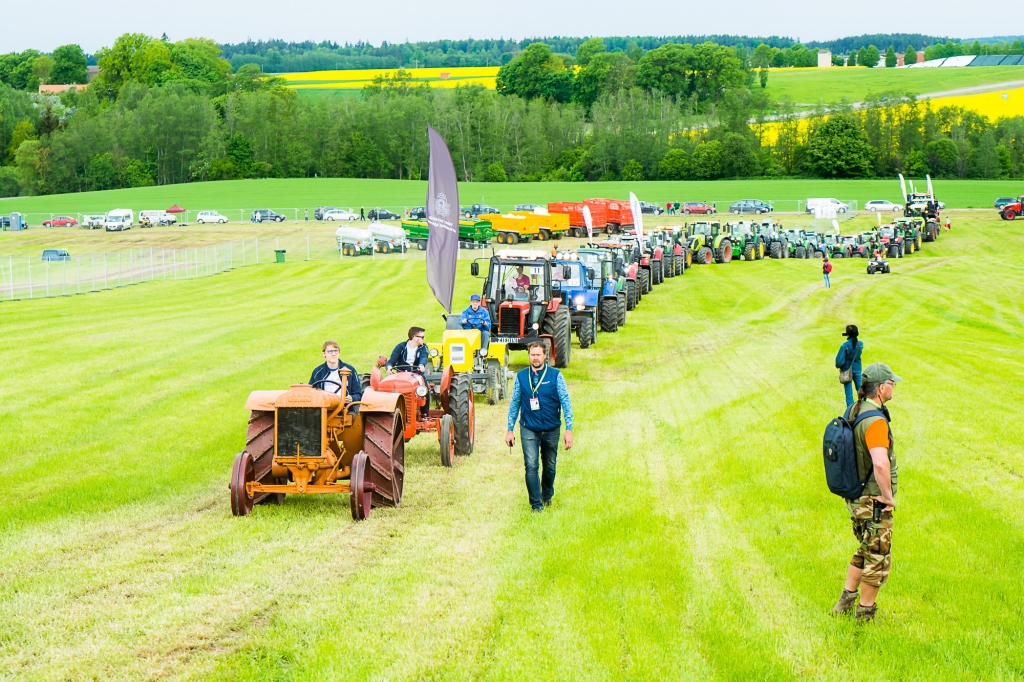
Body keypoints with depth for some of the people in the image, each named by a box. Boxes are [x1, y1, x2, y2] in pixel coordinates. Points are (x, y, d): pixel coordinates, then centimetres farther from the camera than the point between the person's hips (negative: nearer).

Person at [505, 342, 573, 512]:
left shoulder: (555, 375, -6)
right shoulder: (521, 376, -1)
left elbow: (566, 402, -5)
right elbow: (514, 403, 6)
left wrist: (569, 430, -11)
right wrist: (510, 430, 4)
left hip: (551, 429, 0)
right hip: (529, 429, 0)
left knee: (550, 466, 14)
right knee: (531, 466, -12)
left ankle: (547, 496, 38)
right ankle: (536, 505, -5)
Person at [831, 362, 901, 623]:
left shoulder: (853, 412, 3)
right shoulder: (875, 421, -27)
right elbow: (880, 464, -40)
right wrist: (888, 496, -26)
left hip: (855, 497, 9)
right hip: (874, 503, -9)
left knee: (865, 551, 26)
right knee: (878, 560, 7)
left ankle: (845, 601, 32)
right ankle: (865, 615, 19)